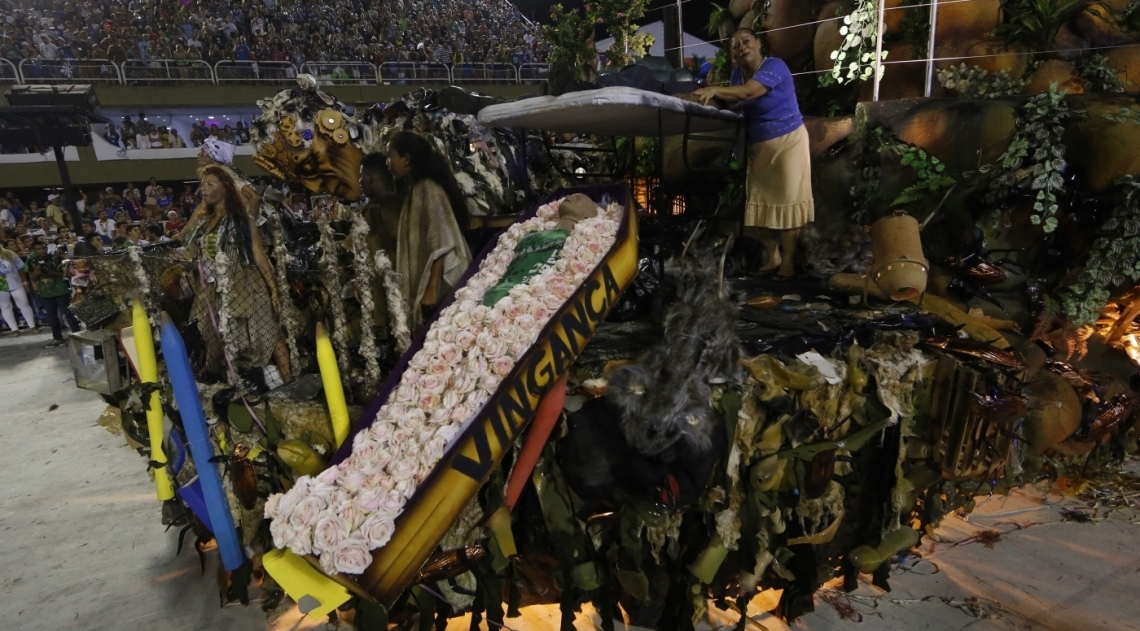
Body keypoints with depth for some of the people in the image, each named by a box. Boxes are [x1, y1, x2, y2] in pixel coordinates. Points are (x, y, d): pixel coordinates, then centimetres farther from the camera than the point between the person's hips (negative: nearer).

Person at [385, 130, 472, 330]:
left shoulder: (428, 188, -11)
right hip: (425, 283, 9)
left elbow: (441, 242, -17)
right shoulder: (416, 189, 16)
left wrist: (432, 288, -19)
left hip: (440, 285, -9)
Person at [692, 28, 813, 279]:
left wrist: (714, 90, -44)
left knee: (786, 200, -6)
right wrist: (709, 97, -23)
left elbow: (749, 92, -33)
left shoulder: (774, 66, -17)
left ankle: (788, 261, -3)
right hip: (757, 145, 7)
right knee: (761, 201, 4)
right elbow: (733, 101, -4)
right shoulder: (738, 73, 7)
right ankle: (772, 257, 11)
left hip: (787, 140, -7)